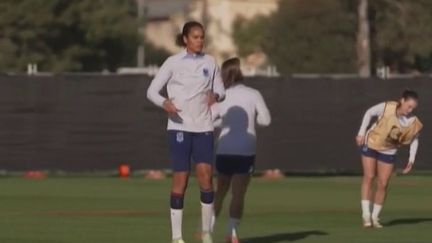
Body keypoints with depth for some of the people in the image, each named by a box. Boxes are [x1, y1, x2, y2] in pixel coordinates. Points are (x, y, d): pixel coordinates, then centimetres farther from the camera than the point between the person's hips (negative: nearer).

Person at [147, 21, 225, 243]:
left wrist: (216, 95, -11)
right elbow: (152, 91, -2)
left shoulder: (209, 62, 7)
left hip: (203, 127, 3)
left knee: (206, 178, -7)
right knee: (180, 180, -4)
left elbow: (220, 90, 14)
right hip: (179, 126, -3)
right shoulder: (173, 63, -2)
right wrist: (165, 103, -23)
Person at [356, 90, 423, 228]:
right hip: (371, 144, -2)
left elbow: (414, 139, -1)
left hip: (388, 152, 2)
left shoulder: (413, 123, -20)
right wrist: (361, 133, -8)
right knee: (369, 177, -10)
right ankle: (366, 214, -11)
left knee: (383, 184, -2)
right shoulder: (386, 108, -26)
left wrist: (411, 160, -5)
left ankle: (375, 217, 10)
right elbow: (369, 113, -8)